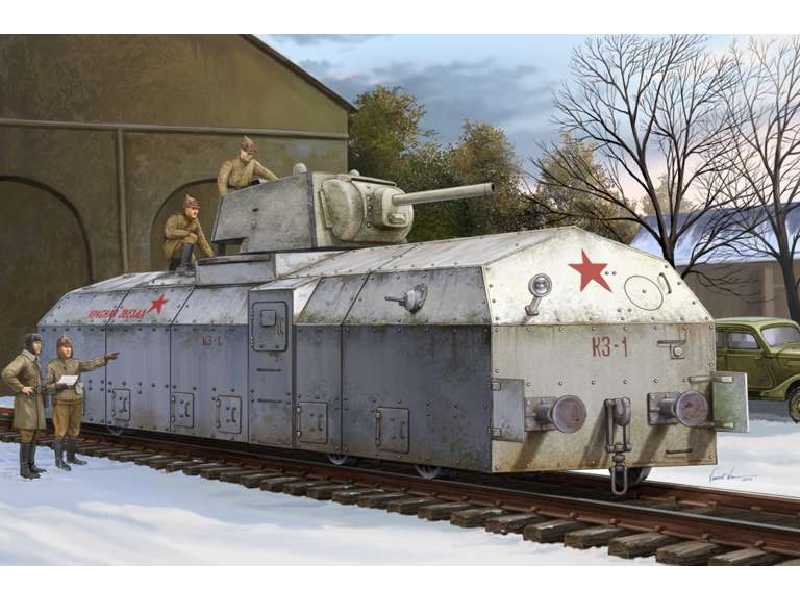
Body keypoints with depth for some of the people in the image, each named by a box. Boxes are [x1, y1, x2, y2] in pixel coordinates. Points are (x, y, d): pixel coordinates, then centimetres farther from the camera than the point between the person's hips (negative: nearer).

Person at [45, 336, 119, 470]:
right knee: (61, 432, -4)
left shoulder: (76, 363, 5)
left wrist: (105, 358, -27)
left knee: (74, 431, 13)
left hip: (76, 402, 5)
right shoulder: (52, 365, -4)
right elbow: (47, 386, -4)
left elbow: (91, 364, -12)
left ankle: (71, 456, 27)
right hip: (61, 402, -5)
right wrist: (59, 385, -22)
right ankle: (59, 460, 4)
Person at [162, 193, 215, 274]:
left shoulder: (195, 222, 4)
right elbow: (169, 233, -30)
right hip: (171, 250, -7)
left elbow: (202, 242, 6)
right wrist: (188, 233, -26)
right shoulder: (175, 218, -13)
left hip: (182, 252, 7)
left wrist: (212, 257, -3)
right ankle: (182, 267, -27)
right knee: (190, 239, -28)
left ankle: (175, 266, 30)